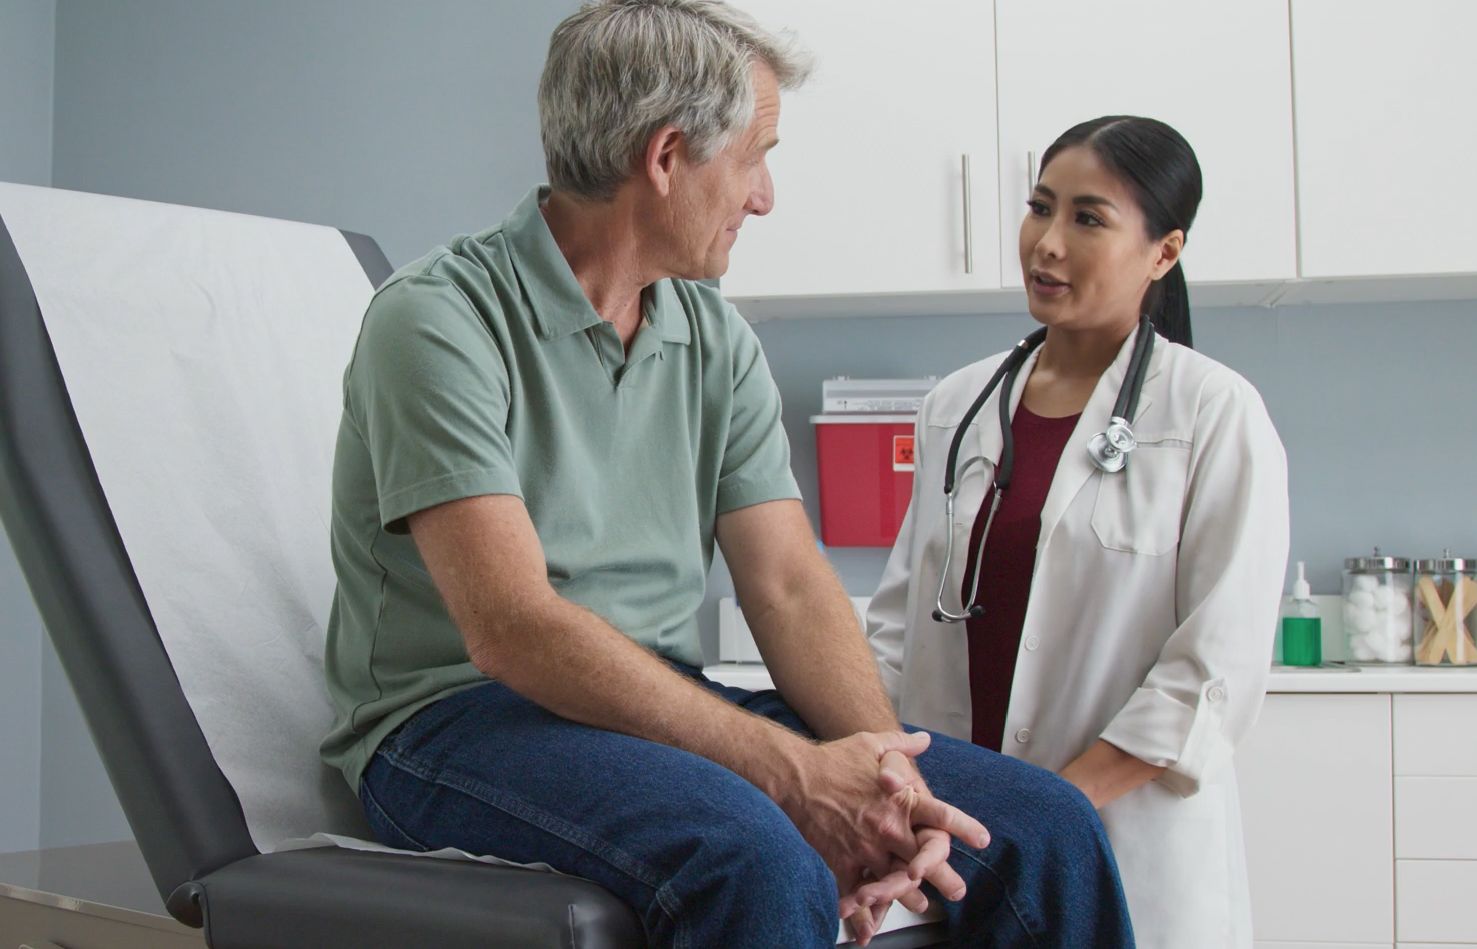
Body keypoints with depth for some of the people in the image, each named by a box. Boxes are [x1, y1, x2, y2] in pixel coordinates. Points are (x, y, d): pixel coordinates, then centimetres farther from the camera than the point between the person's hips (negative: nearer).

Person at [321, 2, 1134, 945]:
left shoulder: (720, 343, 10)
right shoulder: (440, 318, -12)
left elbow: (790, 584, 3)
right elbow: (511, 628, -21)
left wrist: (892, 779, -16)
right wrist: (794, 773, -26)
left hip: (669, 707, 6)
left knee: (1045, 825, -9)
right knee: (762, 866, -37)